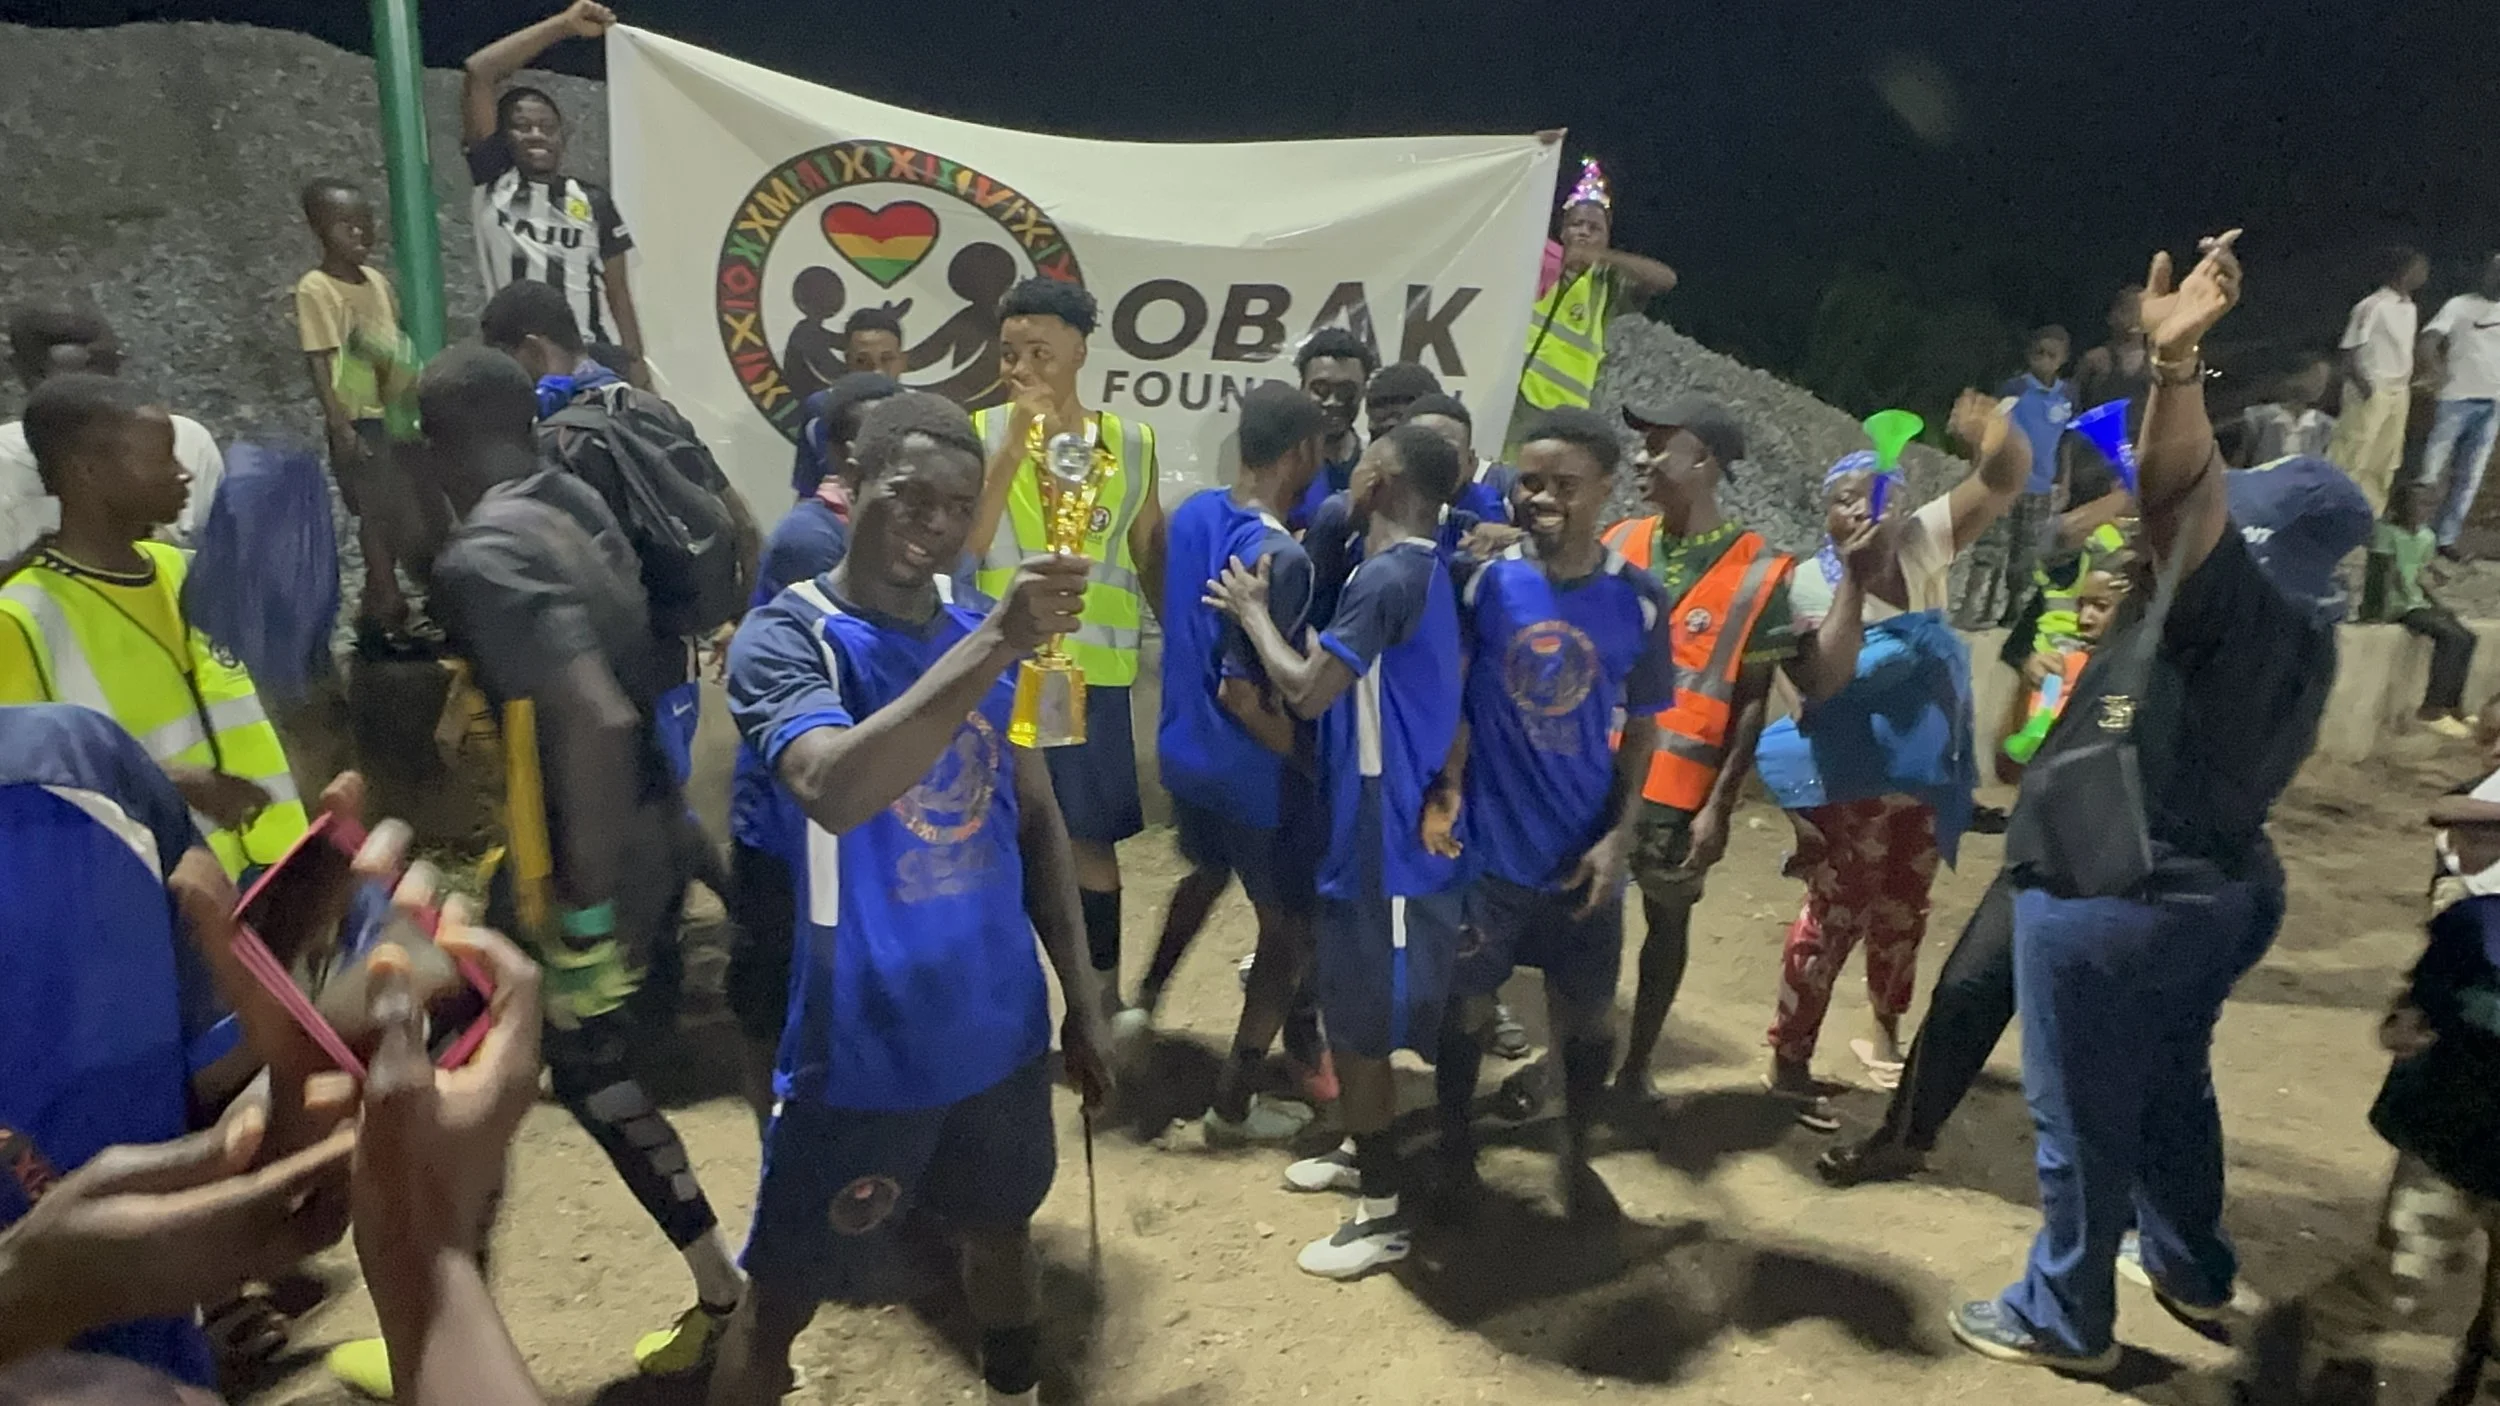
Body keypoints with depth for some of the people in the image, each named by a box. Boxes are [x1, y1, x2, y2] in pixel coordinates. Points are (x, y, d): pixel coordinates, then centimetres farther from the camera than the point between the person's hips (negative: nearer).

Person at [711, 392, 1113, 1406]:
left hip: (1001, 1027, 6)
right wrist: (998, 643, -43)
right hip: (864, 1047, -5)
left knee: (1001, 1232, 25)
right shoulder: (788, 637, -16)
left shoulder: (984, 636, 0)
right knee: (784, 1298, 9)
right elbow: (836, 789, -37)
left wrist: (1081, 999, 8)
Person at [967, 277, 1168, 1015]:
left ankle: (1104, 992, 28)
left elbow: (1152, 558, 10)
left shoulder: (1131, 443, 3)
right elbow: (962, 544, -17)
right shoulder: (982, 433, -3)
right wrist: (1016, 443, -20)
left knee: (1091, 837, 12)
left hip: (1092, 670, 1)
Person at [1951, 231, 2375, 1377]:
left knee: (2082, 1116, 7)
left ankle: (2065, 1319, 24)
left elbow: (2177, 493, -40)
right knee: (2172, 1088, 27)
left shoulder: (2239, 606, -22)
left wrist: (2176, 359, -51)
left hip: (2109, 905, -10)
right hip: (2212, 894, 10)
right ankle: (2194, 1270, 47)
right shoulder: (2300, 631, 6)